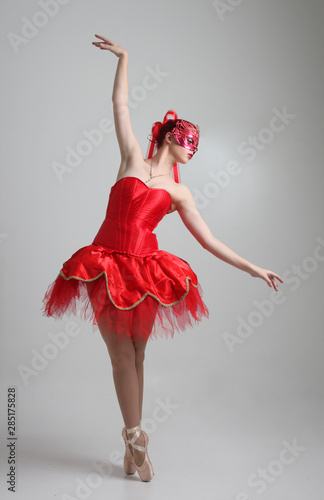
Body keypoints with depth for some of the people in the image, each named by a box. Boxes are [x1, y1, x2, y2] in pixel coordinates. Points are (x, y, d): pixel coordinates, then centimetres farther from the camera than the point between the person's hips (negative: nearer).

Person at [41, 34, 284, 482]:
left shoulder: (178, 192, 11)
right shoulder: (133, 159, 8)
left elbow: (208, 240, 8)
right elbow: (120, 106, 8)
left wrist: (253, 269, 6)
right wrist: (123, 57, 9)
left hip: (146, 270, 2)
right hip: (106, 264, -2)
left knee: (136, 354, 7)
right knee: (121, 355, 1)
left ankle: (132, 442, 20)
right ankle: (136, 437, 14)